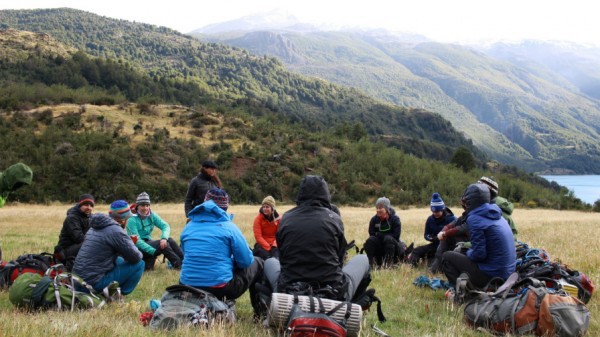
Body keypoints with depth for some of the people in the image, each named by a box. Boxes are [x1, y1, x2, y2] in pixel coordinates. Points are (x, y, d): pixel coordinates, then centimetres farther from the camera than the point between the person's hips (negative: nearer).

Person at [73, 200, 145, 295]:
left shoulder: (95, 227, 11)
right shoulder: (116, 231, -16)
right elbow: (136, 257, -12)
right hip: (95, 282, -9)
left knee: (120, 260, 28)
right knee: (139, 264, -4)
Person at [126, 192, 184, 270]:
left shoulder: (152, 215, 2)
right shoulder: (132, 220, -15)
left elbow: (165, 226, -8)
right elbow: (136, 240, -22)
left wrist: (164, 238, -30)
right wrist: (154, 251, -30)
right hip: (137, 249, -6)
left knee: (169, 240, -18)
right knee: (162, 244, -27)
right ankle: (179, 265, -28)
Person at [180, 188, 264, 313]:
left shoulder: (188, 227, 9)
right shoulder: (228, 227, -4)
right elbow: (246, 260, -3)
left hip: (188, 288, 5)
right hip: (220, 290, -5)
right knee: (257, 263, 21)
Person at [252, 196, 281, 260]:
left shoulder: (278, 218, 2)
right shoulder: (258, 218, -2)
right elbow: (258, 236, -8)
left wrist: (274, 245, -17)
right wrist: (268, 247, -17)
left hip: (275, 245, 1)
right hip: (262, 244, -1)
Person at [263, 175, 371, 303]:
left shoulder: (286, 218, 3)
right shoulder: (333, 218, 0)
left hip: (289, 295, 2)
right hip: (333, 297, -1)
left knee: (269, 262, 33)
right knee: (362, 259, 25)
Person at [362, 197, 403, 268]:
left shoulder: (395, 219, -9)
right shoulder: (374, 219, 0)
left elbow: (396, 236, -17)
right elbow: (371, 235, -5)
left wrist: (379, 234, -15)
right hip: (379, 249, 3)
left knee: (388, 238, -33)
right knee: (370, 240, -24)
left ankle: (388, 264, -32)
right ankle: (372, 263, -23)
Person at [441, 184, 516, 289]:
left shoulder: (474, 218, -15)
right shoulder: (495, 215, 10)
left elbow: (479, 254, -18)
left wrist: (469, 252, 2)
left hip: (491, 274, -8)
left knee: (447, 257, 5)